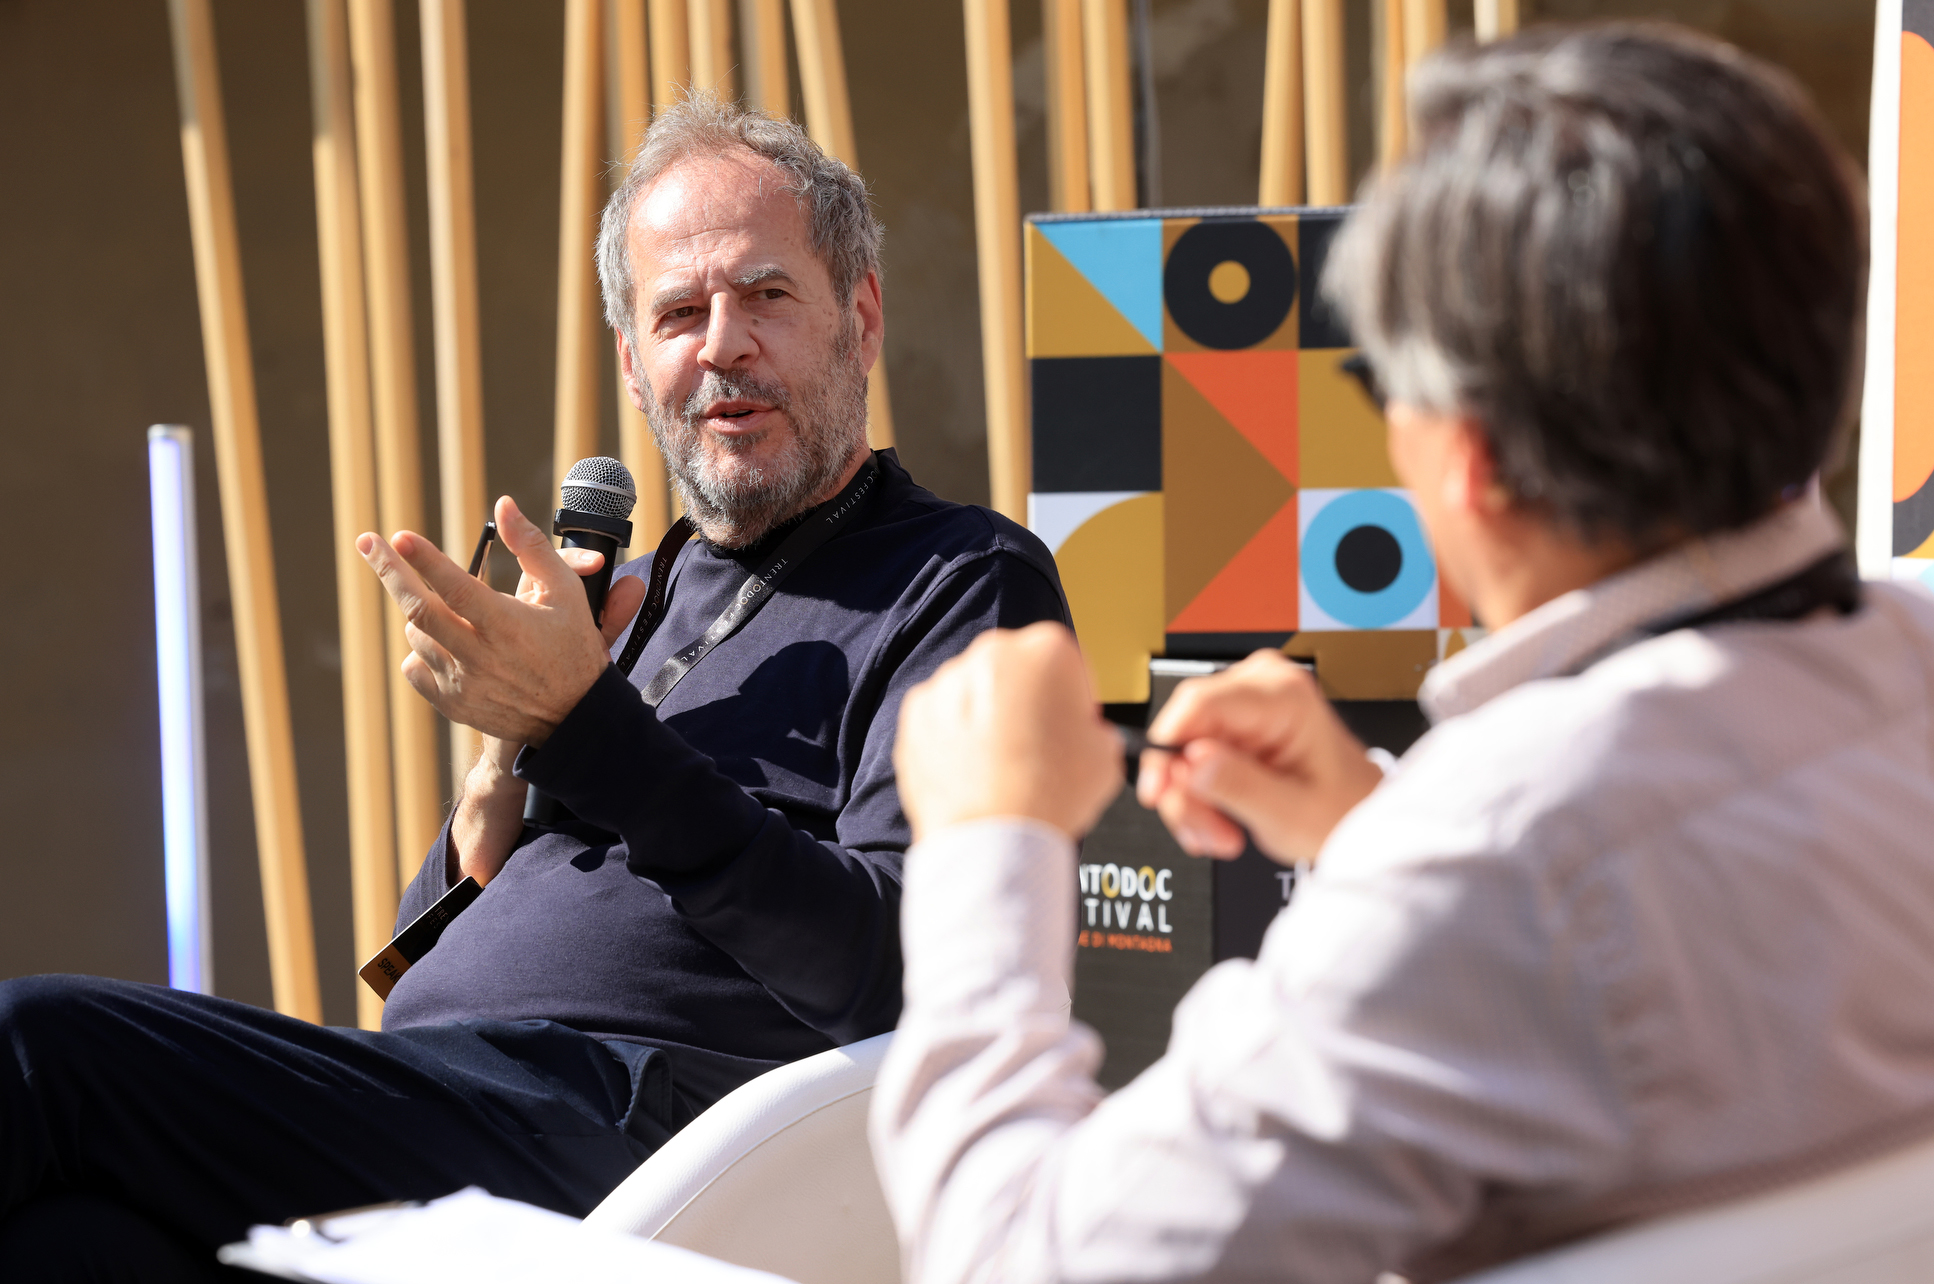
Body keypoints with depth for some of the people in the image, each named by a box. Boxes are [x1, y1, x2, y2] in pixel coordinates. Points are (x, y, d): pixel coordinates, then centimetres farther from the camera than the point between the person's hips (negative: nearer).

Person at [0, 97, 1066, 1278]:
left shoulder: (965, 581, 6)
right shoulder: (654, 593, 27)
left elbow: (892, 978, -11)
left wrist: (583, 727, -14)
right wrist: (507, 751, 5)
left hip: (606, 1126, -6)